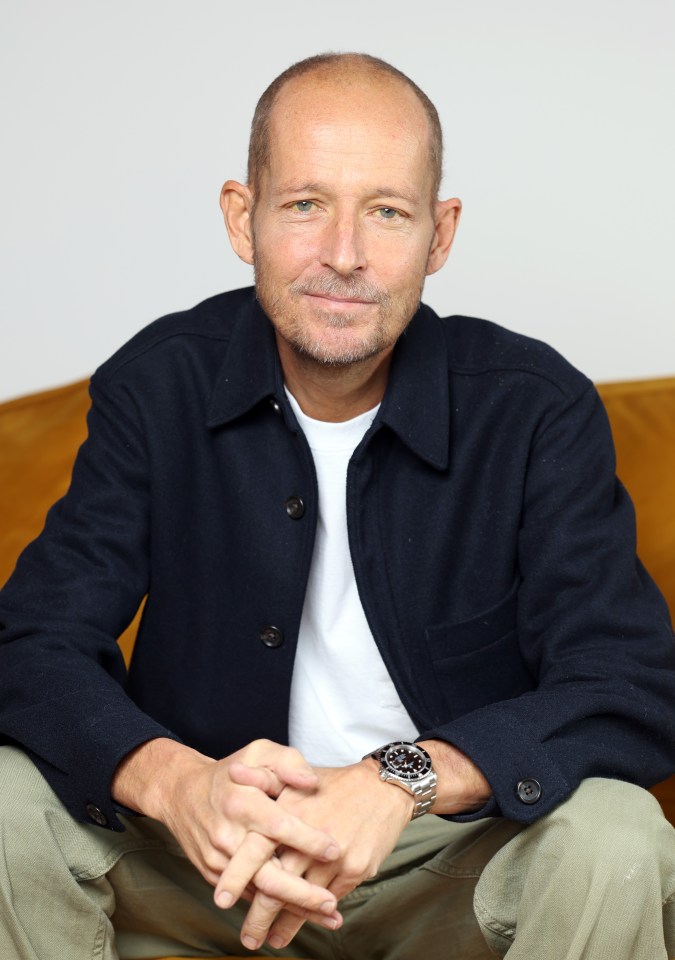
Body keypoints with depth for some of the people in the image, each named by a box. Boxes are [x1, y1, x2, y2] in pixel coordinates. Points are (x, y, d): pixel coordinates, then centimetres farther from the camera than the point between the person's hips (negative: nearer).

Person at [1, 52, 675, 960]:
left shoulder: (538, 410, -14)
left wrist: (403, 781, -37)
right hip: (202, 840, 1)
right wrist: (173, 781, -36)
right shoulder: (155, 388, -8)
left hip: (457, 847, -1)